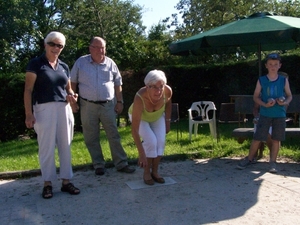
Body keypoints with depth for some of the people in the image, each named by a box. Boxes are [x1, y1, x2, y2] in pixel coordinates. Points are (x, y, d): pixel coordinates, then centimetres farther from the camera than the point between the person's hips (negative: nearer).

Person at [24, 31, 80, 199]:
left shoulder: (64, 67, 14)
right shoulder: (36, 64, -1)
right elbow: (28, 90, -6)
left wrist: (71, 96, -2)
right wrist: (29, 114, -14)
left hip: (64, 109, 5)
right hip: (44, 109, -5)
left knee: (65, 146, 7)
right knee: (47, 147, -1)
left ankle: (66, 181, 16)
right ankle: (47, 183, 11)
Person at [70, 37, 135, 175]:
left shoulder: (110, 64, 4)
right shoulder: (81, 62, 1)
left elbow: (118, 84, 9)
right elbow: (73, 82, 6)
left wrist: (119, 102, 4)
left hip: (108, 105, 0)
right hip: (88, 106, 0)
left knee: (114, 135, 3)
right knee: (91, 138, 6)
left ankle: (121, 164, 9)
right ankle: (98, 165, 19)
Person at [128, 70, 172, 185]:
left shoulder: (167, 91, -33)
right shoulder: (140, 98, -44)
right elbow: (134, 129, -42)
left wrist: (167, 121, -2)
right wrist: (141, 153, -44)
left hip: (157, 116, 3)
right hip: (139, 116, -3)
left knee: (161, 141, -12)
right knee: (151, 141, -20)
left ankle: (155, 171, 7)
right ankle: (146, 173, 0)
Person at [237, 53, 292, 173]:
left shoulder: (284, 80, 3)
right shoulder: (261, 80, 0)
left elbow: (289, 96, 9)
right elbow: (256, 97, 2)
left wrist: (285, 103, -13)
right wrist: (265, 104, -15)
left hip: (280, 114, 1)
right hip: (265, 114, -1)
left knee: (276, 139, 5)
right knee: (257, 137, 1)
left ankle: (273, 162, 17)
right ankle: (249, 159, 17)